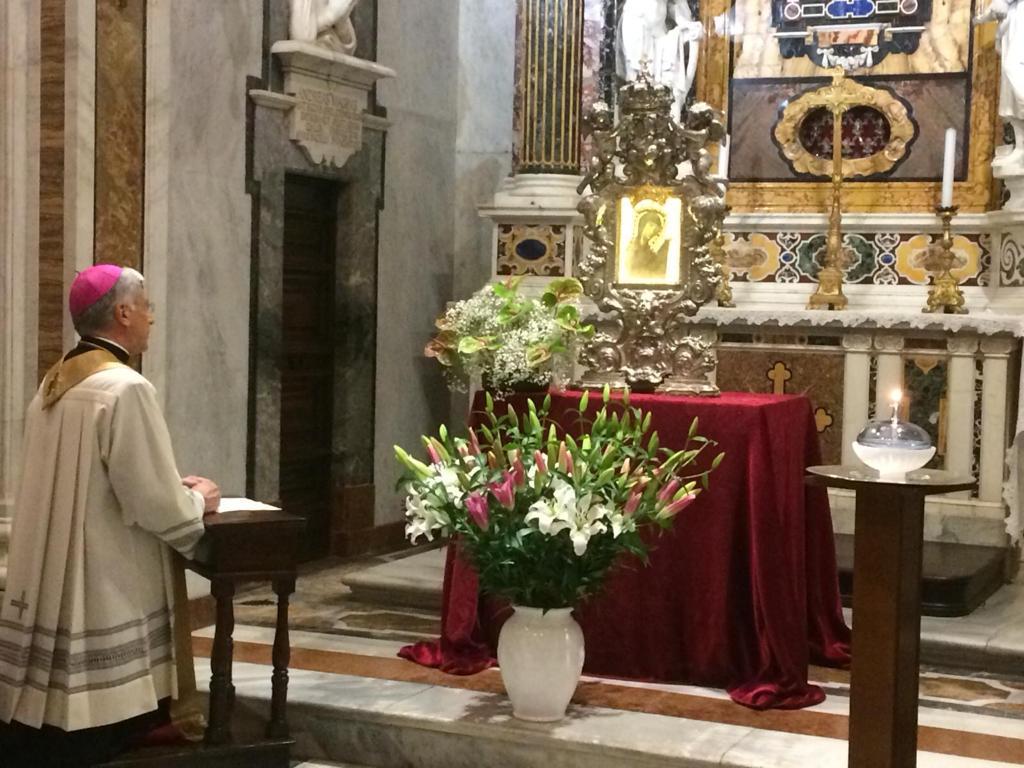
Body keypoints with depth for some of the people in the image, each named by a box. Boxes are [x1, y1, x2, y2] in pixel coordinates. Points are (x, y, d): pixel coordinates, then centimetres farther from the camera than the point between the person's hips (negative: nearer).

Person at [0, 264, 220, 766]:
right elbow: (156, 508, -18)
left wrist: (171, 487, 19)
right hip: (104, 600, -9)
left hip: (50, 593, 9)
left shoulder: (55, 384, 11)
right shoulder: (126, 388, -17)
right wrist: (196, 501, 3)